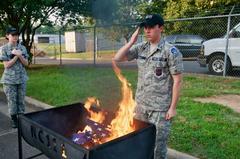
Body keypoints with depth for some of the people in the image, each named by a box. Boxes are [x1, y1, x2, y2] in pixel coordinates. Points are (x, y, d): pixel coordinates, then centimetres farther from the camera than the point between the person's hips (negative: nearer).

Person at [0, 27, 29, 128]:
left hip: (22, 79, 3)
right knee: (12, 100, 5)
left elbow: (26, 63, 1)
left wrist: (19, 55, -15)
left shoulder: (22, 48, 4)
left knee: (21, 100, 9)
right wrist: (17, 55, -15)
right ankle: (14, 119, 21)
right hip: (9, 80, -3)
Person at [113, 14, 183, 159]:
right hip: (141, 104, 5)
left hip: (160, 108, -5)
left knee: (157, 145, 7)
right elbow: (117, 59, 3)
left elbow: (177, 81, -11)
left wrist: (173, 107, -12)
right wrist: (131, 42, -7)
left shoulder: (171, 51, -11)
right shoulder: (140, 48, 4)